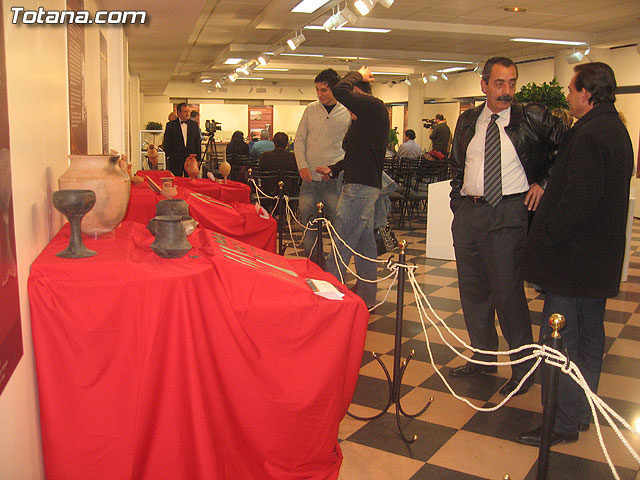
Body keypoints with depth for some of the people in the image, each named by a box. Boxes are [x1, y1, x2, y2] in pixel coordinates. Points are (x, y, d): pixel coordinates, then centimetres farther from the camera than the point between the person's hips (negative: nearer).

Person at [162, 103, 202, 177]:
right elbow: (166, 143, 3)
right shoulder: (170, 125, 1)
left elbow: (197, 142, 10)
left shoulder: (194, 124, 9)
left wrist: (198, 159, 5)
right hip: (175, 160, -2)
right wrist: (169, 157, -5)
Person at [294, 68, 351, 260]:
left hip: (334, 179, -2)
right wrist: (302, 165, -4)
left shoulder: (348, 114, 1)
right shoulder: (311, 109, 8)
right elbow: (299, 140, 11)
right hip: (310, 179, 3)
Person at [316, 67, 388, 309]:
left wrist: (357, 75, -4)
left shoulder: (374, 107, -11)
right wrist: (333, 169, 18)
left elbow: (339, 91, -21)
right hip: (366, 186, 11)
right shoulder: (366, 115, 19)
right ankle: (366, 297, 24)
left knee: (342, 245, -6)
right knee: (364, 242, 14)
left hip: (360, 187, -11)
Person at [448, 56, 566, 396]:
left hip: (508, 213, -5)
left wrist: (543, 183, 0)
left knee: (507, 290, -6)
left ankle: (523, 366, 13)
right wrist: (458, 204, 12)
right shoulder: (467, 121, 12)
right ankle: (483, 357, 29)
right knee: (472, 288, 12)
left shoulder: (533, 119, -1)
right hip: (468, 213, 5)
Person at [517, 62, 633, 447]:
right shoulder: (617, 130, 12)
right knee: (590, 336, 18)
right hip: (602, 257, 11)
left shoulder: (588, 136, -20)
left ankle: (563, 423, 9)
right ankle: (582, 411, 32)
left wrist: (544, 238, -16)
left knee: (558, 342, -1)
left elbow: (578, 201, -27)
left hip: (573, 257, -10)